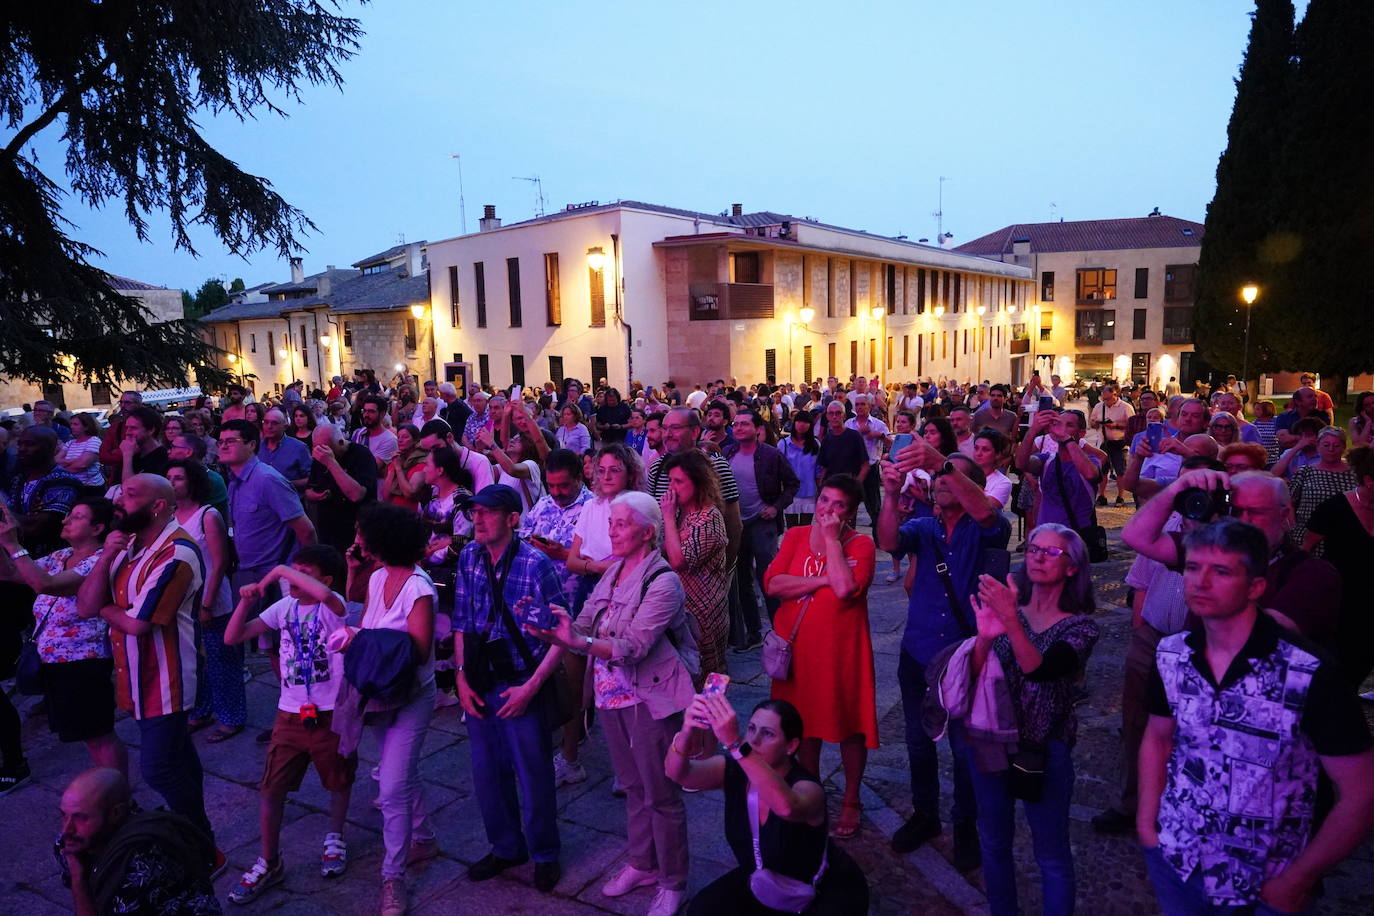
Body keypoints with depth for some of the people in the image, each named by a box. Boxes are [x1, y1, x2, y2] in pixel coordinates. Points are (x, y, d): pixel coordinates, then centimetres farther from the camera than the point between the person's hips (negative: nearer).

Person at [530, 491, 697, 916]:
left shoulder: (663, 582, -17)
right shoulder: (613, 573, 5)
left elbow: (634, 647, -26)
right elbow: (584, 627, 1)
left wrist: (577, 641, -38)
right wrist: (555, 629, -20)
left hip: (650, 701, -7)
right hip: (611, 696, 7)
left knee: (660, 794, 6)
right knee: (632, 786, 22)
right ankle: (642, 863, 40)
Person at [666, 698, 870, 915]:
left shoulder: (808, 789, -33)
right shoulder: (733, 770, -17)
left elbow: (786, 806, -58)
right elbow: (677, 773, -34)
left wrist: (734, 743, -67)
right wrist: (686, 730, -55)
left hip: (826, 892, -5)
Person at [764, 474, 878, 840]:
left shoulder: (860, 544, -7)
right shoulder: (795, 536, 3)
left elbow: (846, 588, -25)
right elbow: (772, 583, -10)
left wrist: (832, 539, -18)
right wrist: (822, 580, -19)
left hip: (841, 648, -3)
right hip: (797, 645, 3)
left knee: (848, 725, 10)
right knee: (804, 722, 17)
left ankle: (851, 802, 31)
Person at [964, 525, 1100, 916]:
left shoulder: (1081, 626, -8)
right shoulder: (1004, 608, 0)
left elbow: (1038, 669, -27)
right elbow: (971, 675, -8)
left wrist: (1010, 619, -40)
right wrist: (984, 637, -27)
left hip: (1045, 750, -3)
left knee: (1052, 854, 10)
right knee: (993, 844, 18)